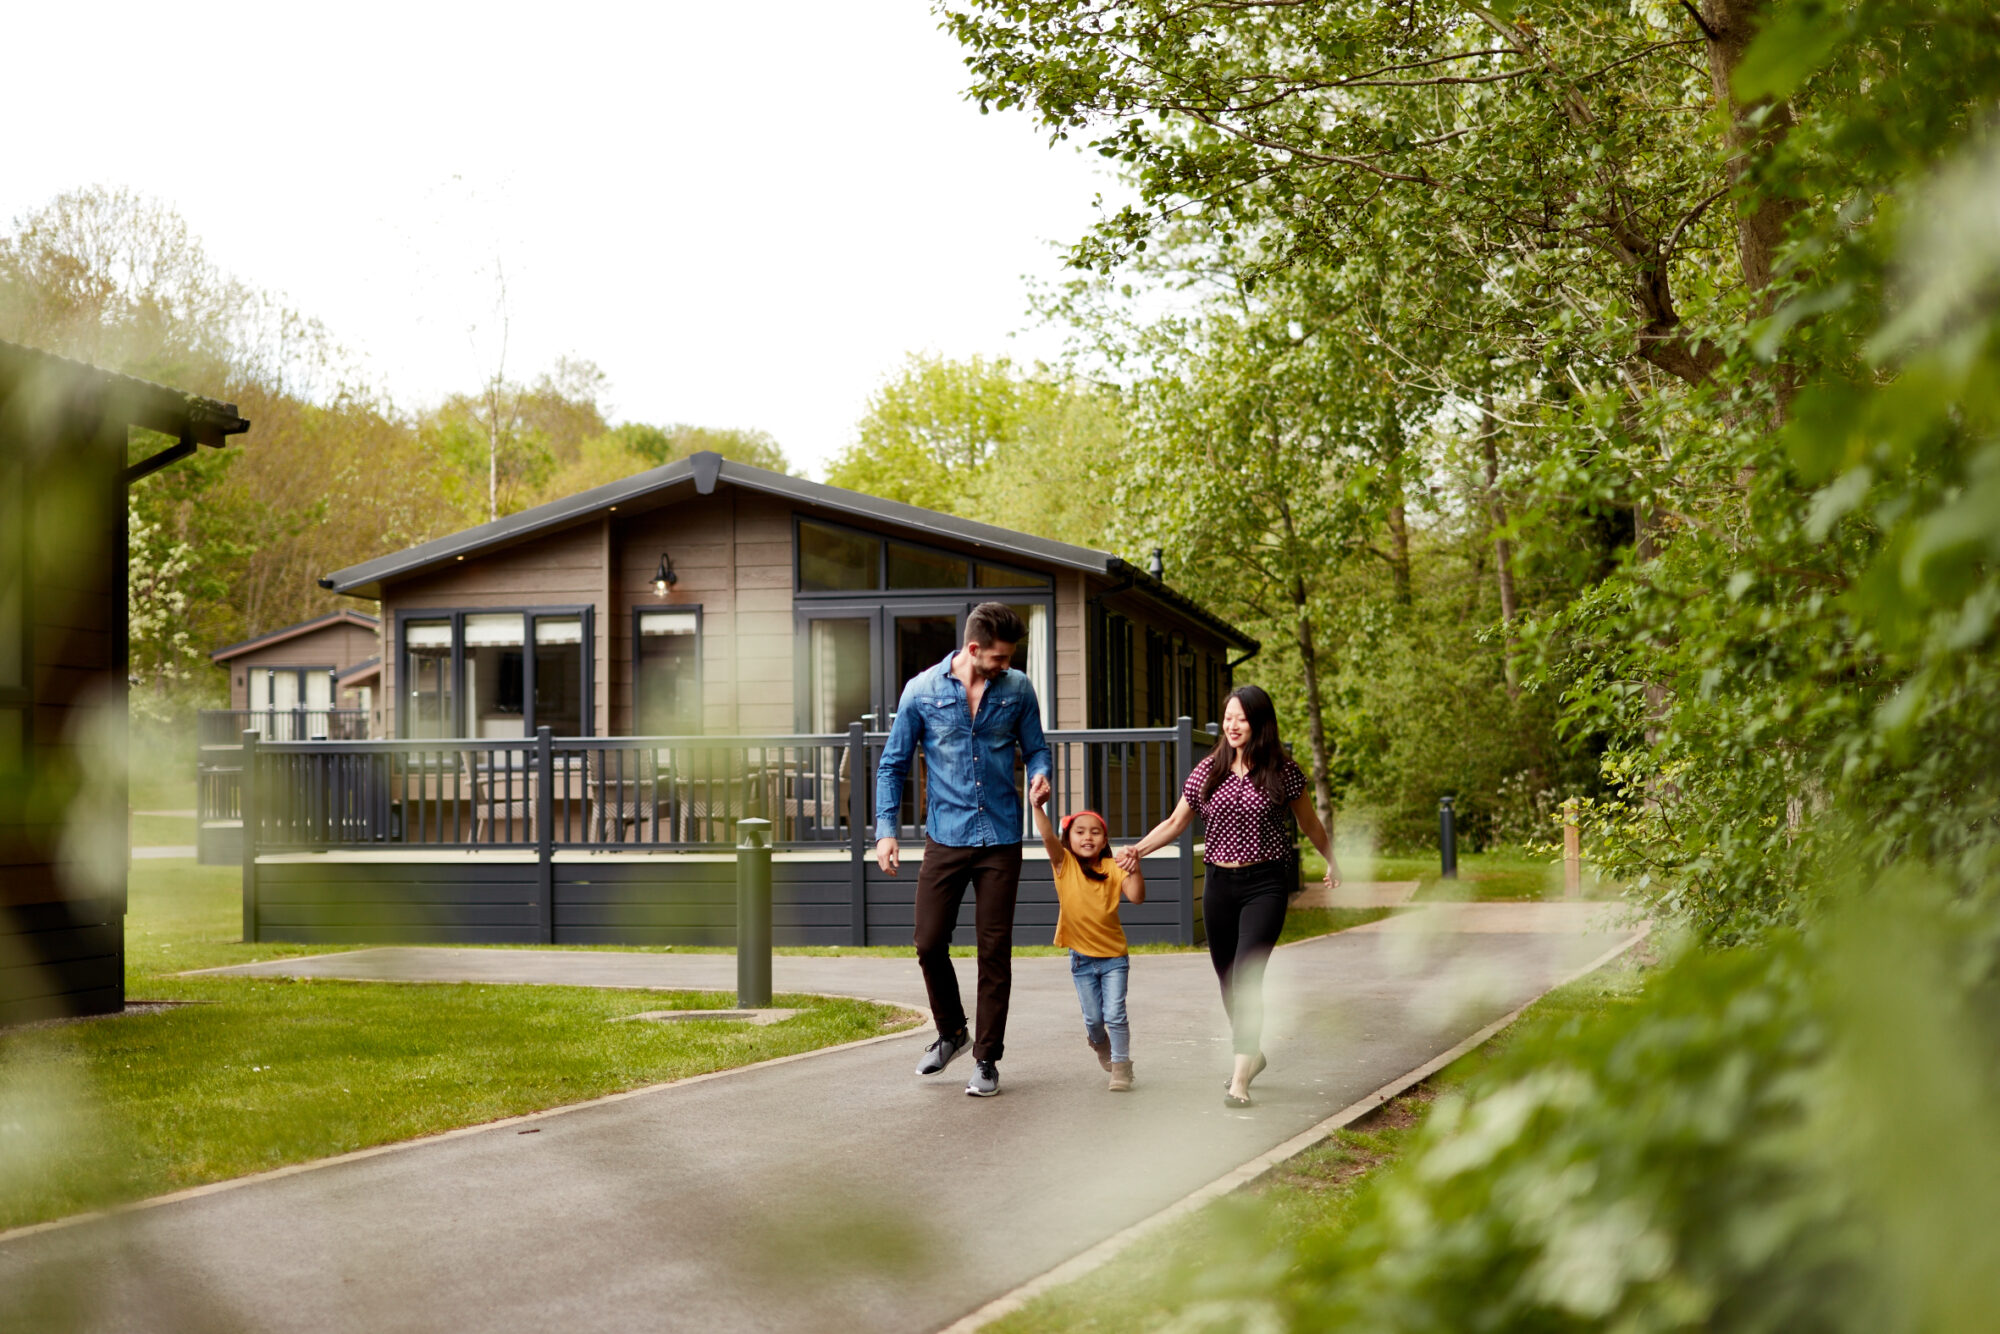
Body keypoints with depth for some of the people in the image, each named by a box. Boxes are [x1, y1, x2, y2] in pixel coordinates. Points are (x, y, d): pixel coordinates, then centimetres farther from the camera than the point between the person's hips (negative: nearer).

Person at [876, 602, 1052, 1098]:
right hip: (946, 837, 0)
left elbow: (1036, 748, 13)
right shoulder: (923, 691, -2)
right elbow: (892, 764, 4)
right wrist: (886, 830, -3)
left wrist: (1039, 775, -11)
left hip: (1001, 839, 0)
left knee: (995, 952, 2)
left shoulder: (1018, 690, 2)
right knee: (930, 944, 0)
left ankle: (986, 1059, 12)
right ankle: (951, 1033, 26)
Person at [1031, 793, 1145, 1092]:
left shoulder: (1112, 868, -7)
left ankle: (1121, 1066, 10)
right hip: (1081, 957, 1)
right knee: (1093, 1017, 10)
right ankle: (1100, 1044, 42)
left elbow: (1137, 897, -18)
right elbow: (1048, 837, -24)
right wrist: (1039, 806, -39)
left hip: (1114, 956, -1)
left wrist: (1134, 869, -33)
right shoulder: (1064, 864, -7)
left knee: (1115, 1014, -5)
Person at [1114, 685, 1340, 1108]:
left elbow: (1308, 821, 12)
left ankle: (1240, 1078, -22)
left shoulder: (1282, 771, -2)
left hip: (1265, 883, -4)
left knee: (1246, 974, -18)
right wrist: (1138, 849, -3)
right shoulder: (1209, 771, 4)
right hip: (1220, 883, 4)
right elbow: (1175, 822, 10)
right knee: (1227, 979, 11)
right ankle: (1252, 1055, 35)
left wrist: (1332, 861, 23)